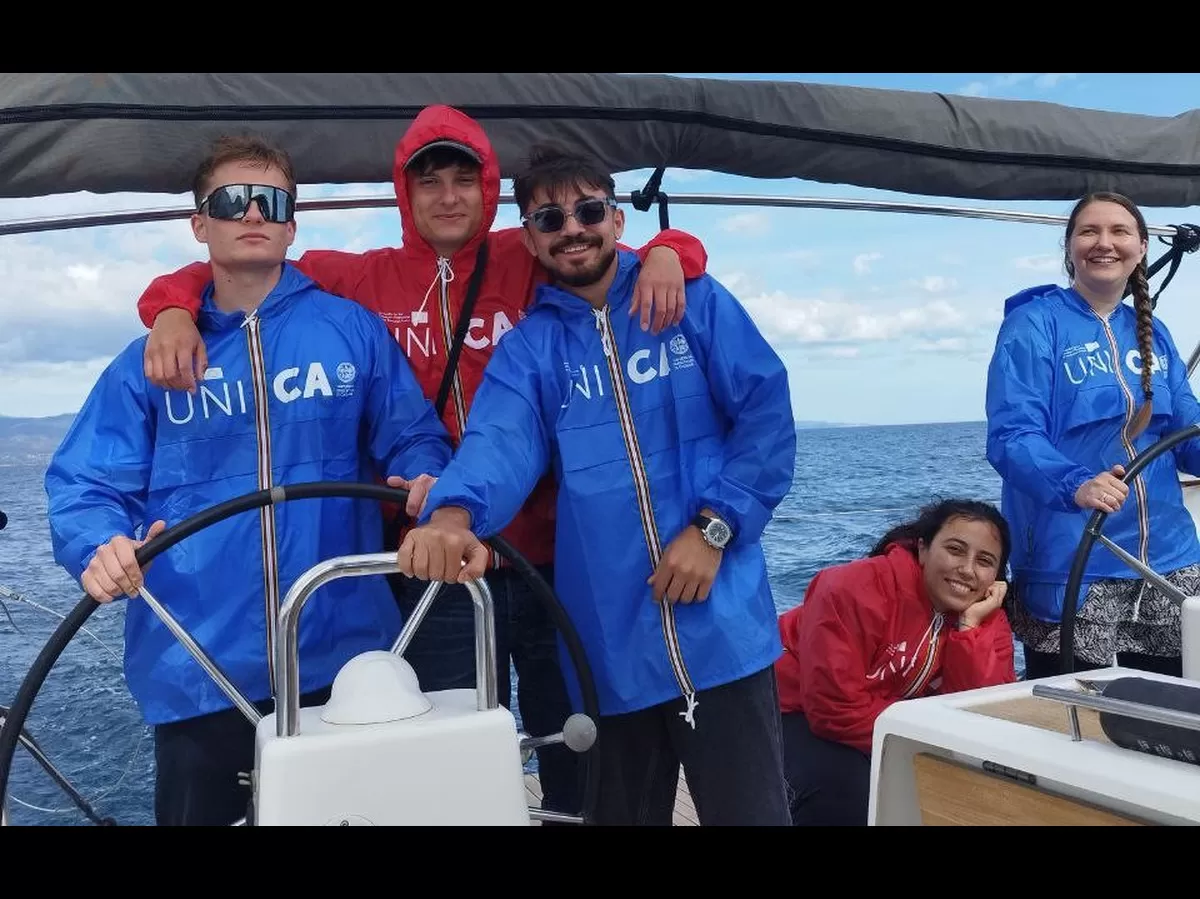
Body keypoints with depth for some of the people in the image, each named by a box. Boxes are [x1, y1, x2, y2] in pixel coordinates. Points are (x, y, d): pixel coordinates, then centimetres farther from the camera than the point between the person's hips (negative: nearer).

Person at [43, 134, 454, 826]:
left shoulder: (355, 330, 2)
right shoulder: (151, 359, 4)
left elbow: (414, 439, 4)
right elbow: (85, 483, 0)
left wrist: (426, 482, -18)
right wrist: (101, 546, -21)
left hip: (346, 658, 0)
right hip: (197, 674, 1)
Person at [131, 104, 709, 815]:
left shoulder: (534, 263, 1)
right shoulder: (360, 281, 3)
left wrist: (665, 254, -17)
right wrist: (175, 309, -12)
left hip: (554, 560, 0)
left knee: (580, 765, 15)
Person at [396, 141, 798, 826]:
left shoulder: (696, 302, 3)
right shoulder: (526, 347, 5)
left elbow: (767, 415, -2)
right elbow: (501, 441, -13)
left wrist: (714, 527, -13)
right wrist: (453, 516, -35)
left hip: (721, 625, -1)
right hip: (610, 645, 2)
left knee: (749, 812, 7)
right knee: (624, 813, 17)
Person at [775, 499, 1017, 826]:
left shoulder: (986, 618, -8)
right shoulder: (857, 589, -28)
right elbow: (836, 709, -31)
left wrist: (970, 624, -26)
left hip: (888, 720, 6)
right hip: (796, 713, -6)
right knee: (847, 793, -31)